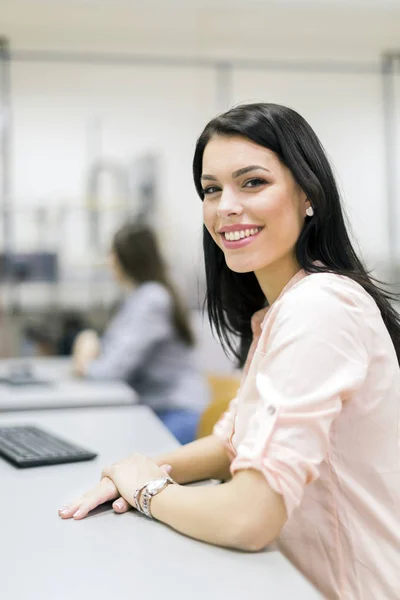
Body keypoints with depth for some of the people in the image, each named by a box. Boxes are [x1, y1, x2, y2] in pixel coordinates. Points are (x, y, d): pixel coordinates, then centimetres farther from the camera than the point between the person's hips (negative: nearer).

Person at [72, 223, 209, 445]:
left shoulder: (152, 299, -16)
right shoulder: (136, 297, 16)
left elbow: (117, 366, -19)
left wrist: (88, 367, 1)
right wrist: (92, 342, -1)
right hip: (149, 409, 9)